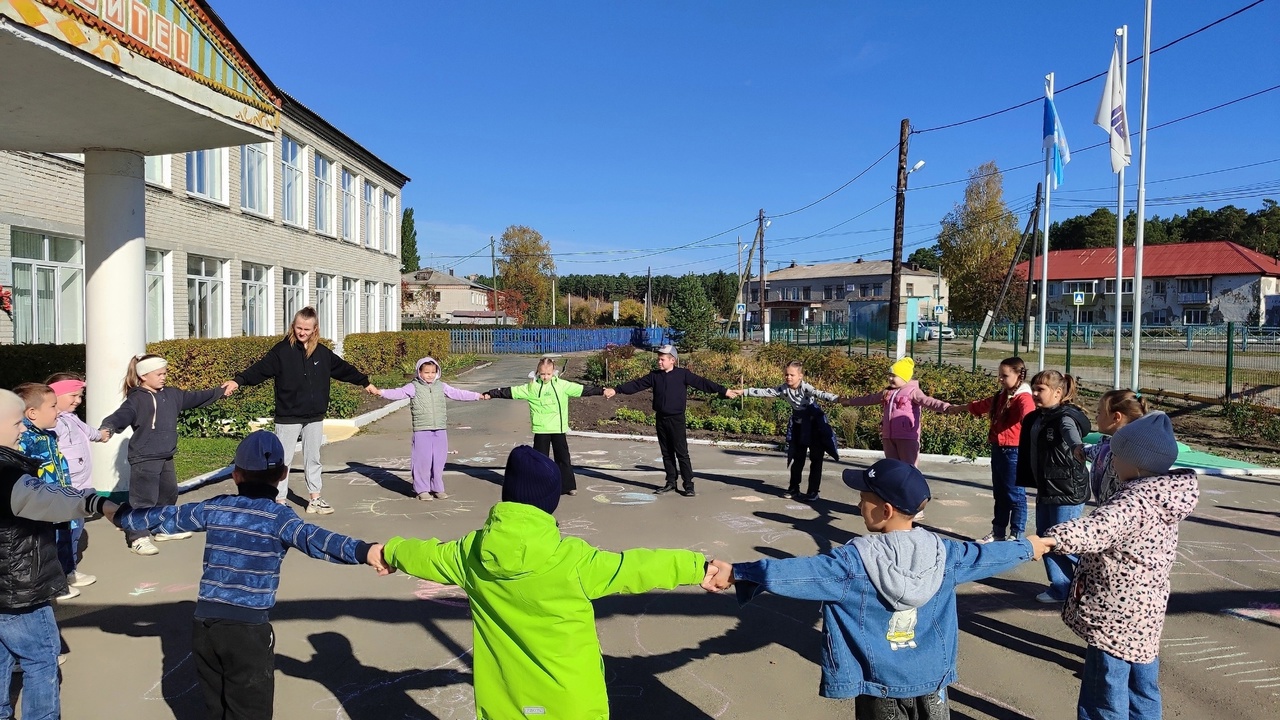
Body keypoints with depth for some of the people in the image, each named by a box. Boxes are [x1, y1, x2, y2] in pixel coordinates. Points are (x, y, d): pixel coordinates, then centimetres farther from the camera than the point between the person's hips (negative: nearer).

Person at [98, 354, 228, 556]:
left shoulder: (172, 394, 8)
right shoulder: (136, 399, -15)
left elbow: (194, 398, 20)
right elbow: (122, 415, -30)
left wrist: (219, 392, 23)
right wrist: (107, 428, -50)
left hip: (166, 457, 9)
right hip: (144, 458, -8)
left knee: (168, 493, 21)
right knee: (144, 498, -6)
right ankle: (138, 537, 3)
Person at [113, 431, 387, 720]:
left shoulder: (213, 508, 6)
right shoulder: (278, 516, -10)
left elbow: (165, 517, 20)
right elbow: (314, 539, -28)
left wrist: (122, 515, 39)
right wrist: (365, 552, -42)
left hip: (204, 624, 5)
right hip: (248, 629, -5)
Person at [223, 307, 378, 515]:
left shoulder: (322, 352, 5)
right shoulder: (282, 350, -9)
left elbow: (342, 368, 18)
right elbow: (261, 368, -20)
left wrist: (365, 382, 25)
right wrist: (239, 380, -36)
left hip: (315, 417, 5)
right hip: (288, 417, -4)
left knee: (313, 459, 14)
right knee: (283, 460, 3)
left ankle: (315, 499, 25)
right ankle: (279, 501, 12)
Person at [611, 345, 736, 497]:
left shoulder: (682, 374, -5)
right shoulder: (655, 376, 6)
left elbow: (701, 383, -9)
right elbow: (636, 384, 7)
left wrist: (723, 391, -13)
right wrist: (617, 390, 3)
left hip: (677, 419, -5)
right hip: (661, 419, 5)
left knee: (682, 453, -4)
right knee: (666, 453, 12)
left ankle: (688, 485, 1)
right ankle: (670, 482, 21)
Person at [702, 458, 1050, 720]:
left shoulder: (856, 561, -22)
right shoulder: (942, 553, -7)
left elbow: (801, 571, -27)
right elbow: (985, 555, 9)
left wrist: (736, 573, -25)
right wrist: (1027, 547, 28)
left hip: (880, 686, -3)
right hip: (932, 682, 4)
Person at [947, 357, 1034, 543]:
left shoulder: (1023, 398, -16)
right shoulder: (1001, 396, 12)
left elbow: (1028, 414, -39)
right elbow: (984, 405, 32)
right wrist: (962, 408, 47)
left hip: (1013, 451, -9)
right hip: (997, 449, 9)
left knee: (1014, 494, 1)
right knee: (999, 493, 17)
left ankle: (1016, 535, 12)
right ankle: (998, 532, 28)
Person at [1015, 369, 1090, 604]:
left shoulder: (1066, 417, -17)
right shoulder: (1035, 419, 8)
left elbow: (1071, 434, -41)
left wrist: (1078, 448, -61)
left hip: (1068, 491, -9)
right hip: (1045, 490, 9)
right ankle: (1059, 587, 26)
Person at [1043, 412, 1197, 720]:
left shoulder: (1133, 501, -26)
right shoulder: (1163, 495, 4)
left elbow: (1097, 530, -45)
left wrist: (1051, 539, -57)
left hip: (1116, 616, -10)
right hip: (1144, 613, 10)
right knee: (1142, 689, 21)